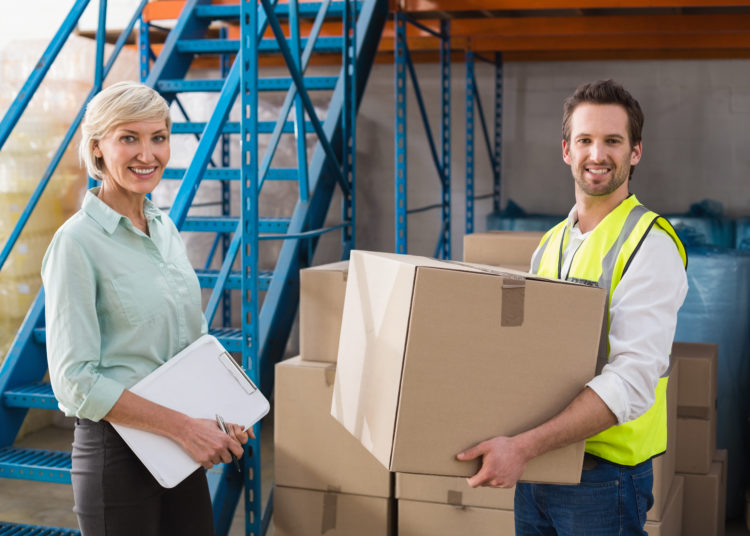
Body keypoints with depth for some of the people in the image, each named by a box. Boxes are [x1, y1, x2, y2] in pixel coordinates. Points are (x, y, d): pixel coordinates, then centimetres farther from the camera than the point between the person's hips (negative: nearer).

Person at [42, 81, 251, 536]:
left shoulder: (165, 228, 8)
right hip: (117, 452, -7)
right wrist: (183, 426, -19)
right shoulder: (77, 242, -14)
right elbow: (77, 382, -18)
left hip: (182, 450, 7)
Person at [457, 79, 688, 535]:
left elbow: (631, 380, -23)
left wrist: (522, 447, -29)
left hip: (603, 475, -6)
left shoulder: (650, 245, -13)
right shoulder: (551, 245, 11)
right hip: (533, 470, 6)